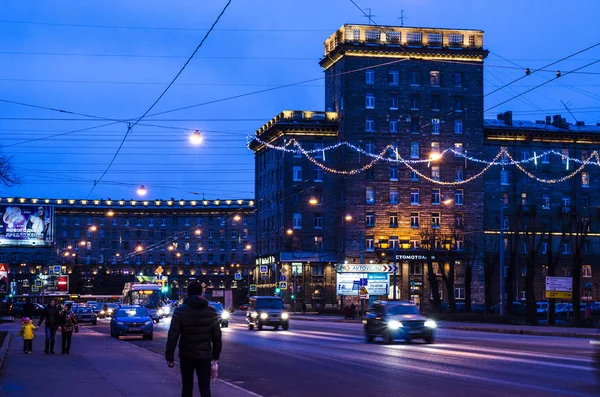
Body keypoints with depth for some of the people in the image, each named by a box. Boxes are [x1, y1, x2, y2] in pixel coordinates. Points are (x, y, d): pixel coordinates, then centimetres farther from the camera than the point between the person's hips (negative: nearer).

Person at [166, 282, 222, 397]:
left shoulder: (180, 311, -5)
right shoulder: (211, 311, 2)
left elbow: (172, 336, -10)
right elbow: (217, 336, 3)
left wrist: (169, 356, -6)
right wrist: (215, 355, 14)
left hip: (186, 355, 0)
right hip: (204, 355, 1)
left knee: (187, 387, 13)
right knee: (205, 388, 2)